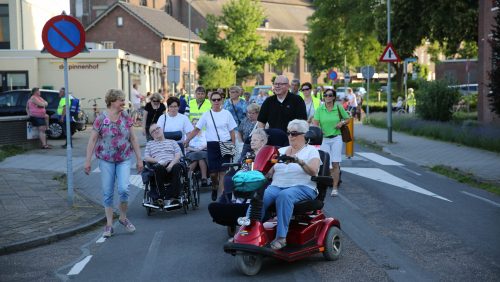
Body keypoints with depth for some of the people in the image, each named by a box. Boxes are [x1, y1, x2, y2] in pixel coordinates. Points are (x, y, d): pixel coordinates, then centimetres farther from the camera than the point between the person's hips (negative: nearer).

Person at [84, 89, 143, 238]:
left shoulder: (126, 118, 2)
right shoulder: (101, 119, -8)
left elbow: (133, 139, 7)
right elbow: (92, 140, -5)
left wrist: (139, 159, 6)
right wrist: (87, 161, -7)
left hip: (124, 159, 2)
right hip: (106, 160, -2)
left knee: (124, 189, -11)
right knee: (107, 193, 4)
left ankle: (123, 217, 14)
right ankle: (109, 224, 16)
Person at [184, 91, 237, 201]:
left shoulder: (227, 114, 5)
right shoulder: (206, 115, 4)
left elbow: (232, 131, 7)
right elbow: (196, 129, 6)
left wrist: (233, 145, -1)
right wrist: (186, 141, 1)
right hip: (212, 145, 0)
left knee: (223, 171, -6)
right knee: (213, 172, -2)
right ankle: (214, 188, 29)